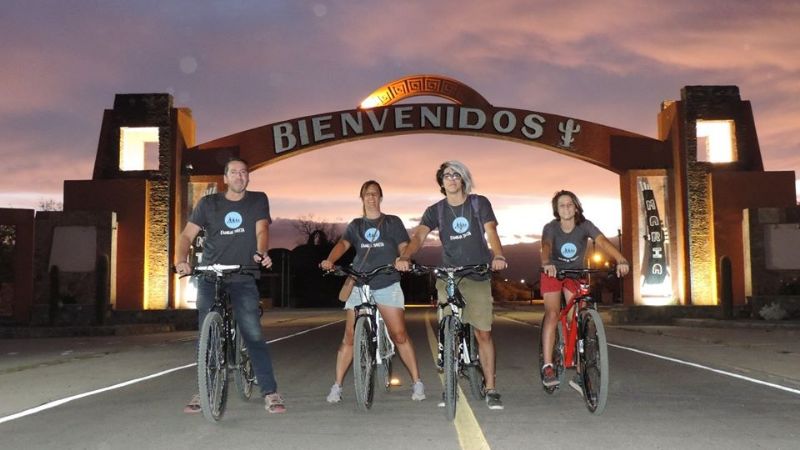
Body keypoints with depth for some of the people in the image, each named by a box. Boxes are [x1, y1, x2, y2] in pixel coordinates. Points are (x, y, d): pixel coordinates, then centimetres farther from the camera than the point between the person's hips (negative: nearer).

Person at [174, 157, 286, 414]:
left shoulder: (258, 201, 6)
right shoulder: (208, 203, 6)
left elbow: (261, 230, -8)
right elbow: (187, 235, 2)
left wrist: (260, 253, -29)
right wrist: (181, 261, -18)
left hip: (243, 279, -1)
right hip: (209, 278, 2)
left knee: (254, 336, -9)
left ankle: (270, 392, -5)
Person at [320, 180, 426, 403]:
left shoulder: (393, 222, 9)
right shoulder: (355, 225, 12)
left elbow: (404, 247, 0)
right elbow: (343, 244, -4)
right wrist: (329, 260, -25)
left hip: (387, 285, -1)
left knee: (399, 334, -8)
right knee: (349, 337, -2)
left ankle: (417, 382, 1)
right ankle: (337, 386, 6)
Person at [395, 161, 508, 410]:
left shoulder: (479, 203, -1)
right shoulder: (436, 210, 2)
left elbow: (491, 230, -15)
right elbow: (419, 235, -13)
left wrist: (498, 256, -36)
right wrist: (404, 257, -34)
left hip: (478, 277, -1)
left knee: (483, 333, -1)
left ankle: (491, 389, 8)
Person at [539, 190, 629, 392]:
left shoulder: (585, 226, -18)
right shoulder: (551, 227, -20)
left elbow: (602, 241, -34)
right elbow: (546, 246, -39)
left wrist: (621, 260, -51)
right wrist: (547, 263, -61)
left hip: (576, 275, 2)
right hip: (553, 273, -1)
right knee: (552, 314, -18)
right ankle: (548, 366, -16)